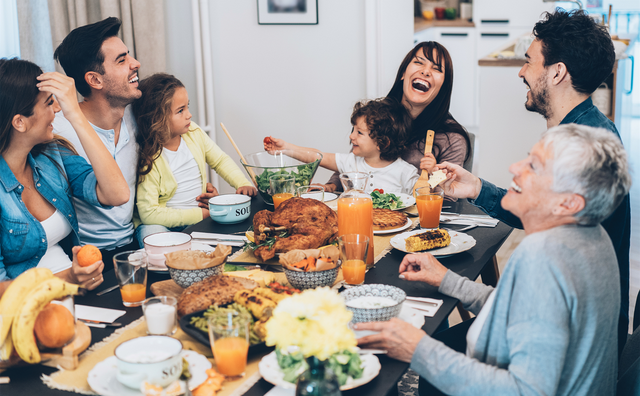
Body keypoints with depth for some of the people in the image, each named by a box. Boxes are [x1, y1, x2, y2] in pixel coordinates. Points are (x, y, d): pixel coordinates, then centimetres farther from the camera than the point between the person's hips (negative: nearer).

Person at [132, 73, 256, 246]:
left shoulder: (193, 131, 0)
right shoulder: (148, 157, -19)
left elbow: (220, 160, 15)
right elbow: (149, 213, -22)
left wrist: (243, 184, -4)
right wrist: (199, 215, -23)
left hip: (201, 211, 6)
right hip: (163, 223, -6)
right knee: (151, 232, -37)